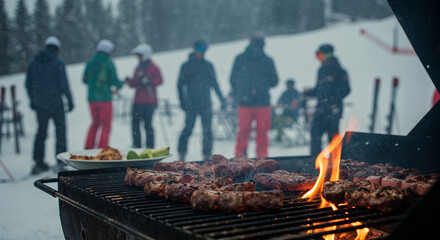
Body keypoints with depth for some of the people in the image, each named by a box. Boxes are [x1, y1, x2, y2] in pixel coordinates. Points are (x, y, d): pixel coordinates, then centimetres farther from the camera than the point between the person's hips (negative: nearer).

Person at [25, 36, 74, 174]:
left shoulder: (33, 63, 8)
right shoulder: (58, 63, -7)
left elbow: (28, 84, 11)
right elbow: (64, 84, -11)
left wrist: (32, 101, 21)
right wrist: (70, 101, -3)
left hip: (40, 104, 5)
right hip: (56, 103, -4)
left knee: (41, 132, 12)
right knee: (60, 131, 5)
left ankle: (38, 162, 10)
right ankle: (61, 160, 3)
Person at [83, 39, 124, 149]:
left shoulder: (90, 63, 6)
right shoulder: (109, 63, -7)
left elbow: (85, 80, 13)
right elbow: (115, 81, -10)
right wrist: (121, 84, 11)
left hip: (91, 98, 5)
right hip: (105, 98, -5)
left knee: (95, 123, 20)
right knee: (106, 126, 3)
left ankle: (88, 147, 16)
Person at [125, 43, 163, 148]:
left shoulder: (153, 67, 1)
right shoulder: (138, 68, 19)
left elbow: (159, 80, -9)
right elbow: (135, 83, 19)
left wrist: (149, 82, -21)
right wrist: (129, 82, 0)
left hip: (149, 101, -6)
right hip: (138, 101, 6)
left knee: (148, 124, -6)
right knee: (135, 124, 2)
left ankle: (150, 147, 2)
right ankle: (136, 145, 13)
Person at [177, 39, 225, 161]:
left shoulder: (208, 66, 11)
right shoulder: (186, 66, 3)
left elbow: (214, 84, 15)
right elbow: (180, 85, 3)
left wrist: (221, 99, 10)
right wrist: (182, 101, -6)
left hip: (206, 104, 2)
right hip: (191, 104, -2)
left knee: (207, 130, -2)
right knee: (188, 128, -3)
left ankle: (207, 155, 5)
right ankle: (181, 154, 9)